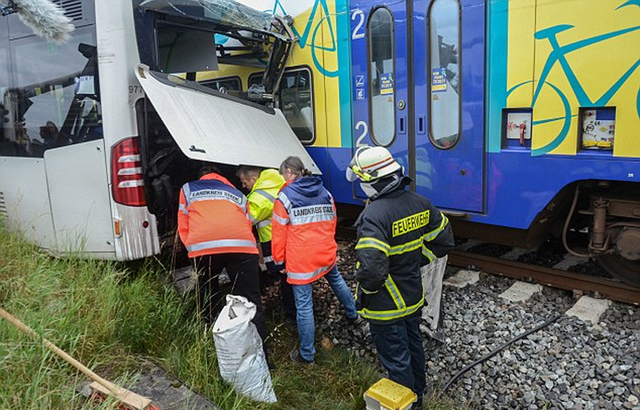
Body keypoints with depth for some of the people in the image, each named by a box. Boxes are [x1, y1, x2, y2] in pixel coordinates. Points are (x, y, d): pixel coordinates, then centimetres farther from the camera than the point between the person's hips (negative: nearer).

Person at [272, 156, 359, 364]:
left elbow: (279, 233, -7)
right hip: (326, 254, 6)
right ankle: (353, 314, 53)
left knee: (304, 304, 1)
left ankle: (307, 354, 11)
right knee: (336, 280, 33)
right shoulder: (325, 193, 8)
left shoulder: (285, 196, -9)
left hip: (300, 259, -6)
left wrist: (279, 259, 5)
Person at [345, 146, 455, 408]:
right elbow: (443, 241, 4)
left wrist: (363, 295, -16)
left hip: (386, 308, -8)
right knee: (413, 347, 28)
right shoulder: (419, 203, -6)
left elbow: (372, 268, -36)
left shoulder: (374, 215, -31)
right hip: (414, 298, 9)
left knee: (396, 362, 12)